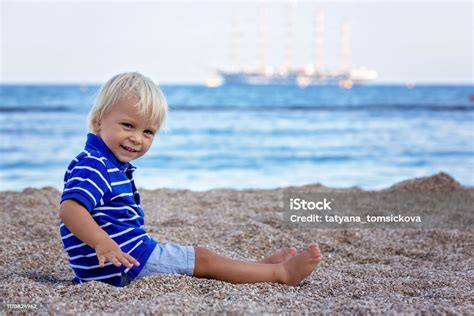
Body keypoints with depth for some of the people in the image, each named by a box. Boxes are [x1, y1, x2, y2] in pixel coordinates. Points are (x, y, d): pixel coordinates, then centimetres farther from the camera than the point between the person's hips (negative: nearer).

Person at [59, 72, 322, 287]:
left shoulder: (112, 167, 15)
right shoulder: (92, 166, -20)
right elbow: (69, 208, -35)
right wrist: (102, 243, -46)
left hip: (134, 253, 11)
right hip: (123, 262, -11)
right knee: (202, 260, -5)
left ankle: (262, 265, 26)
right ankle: (282, 273, 4)